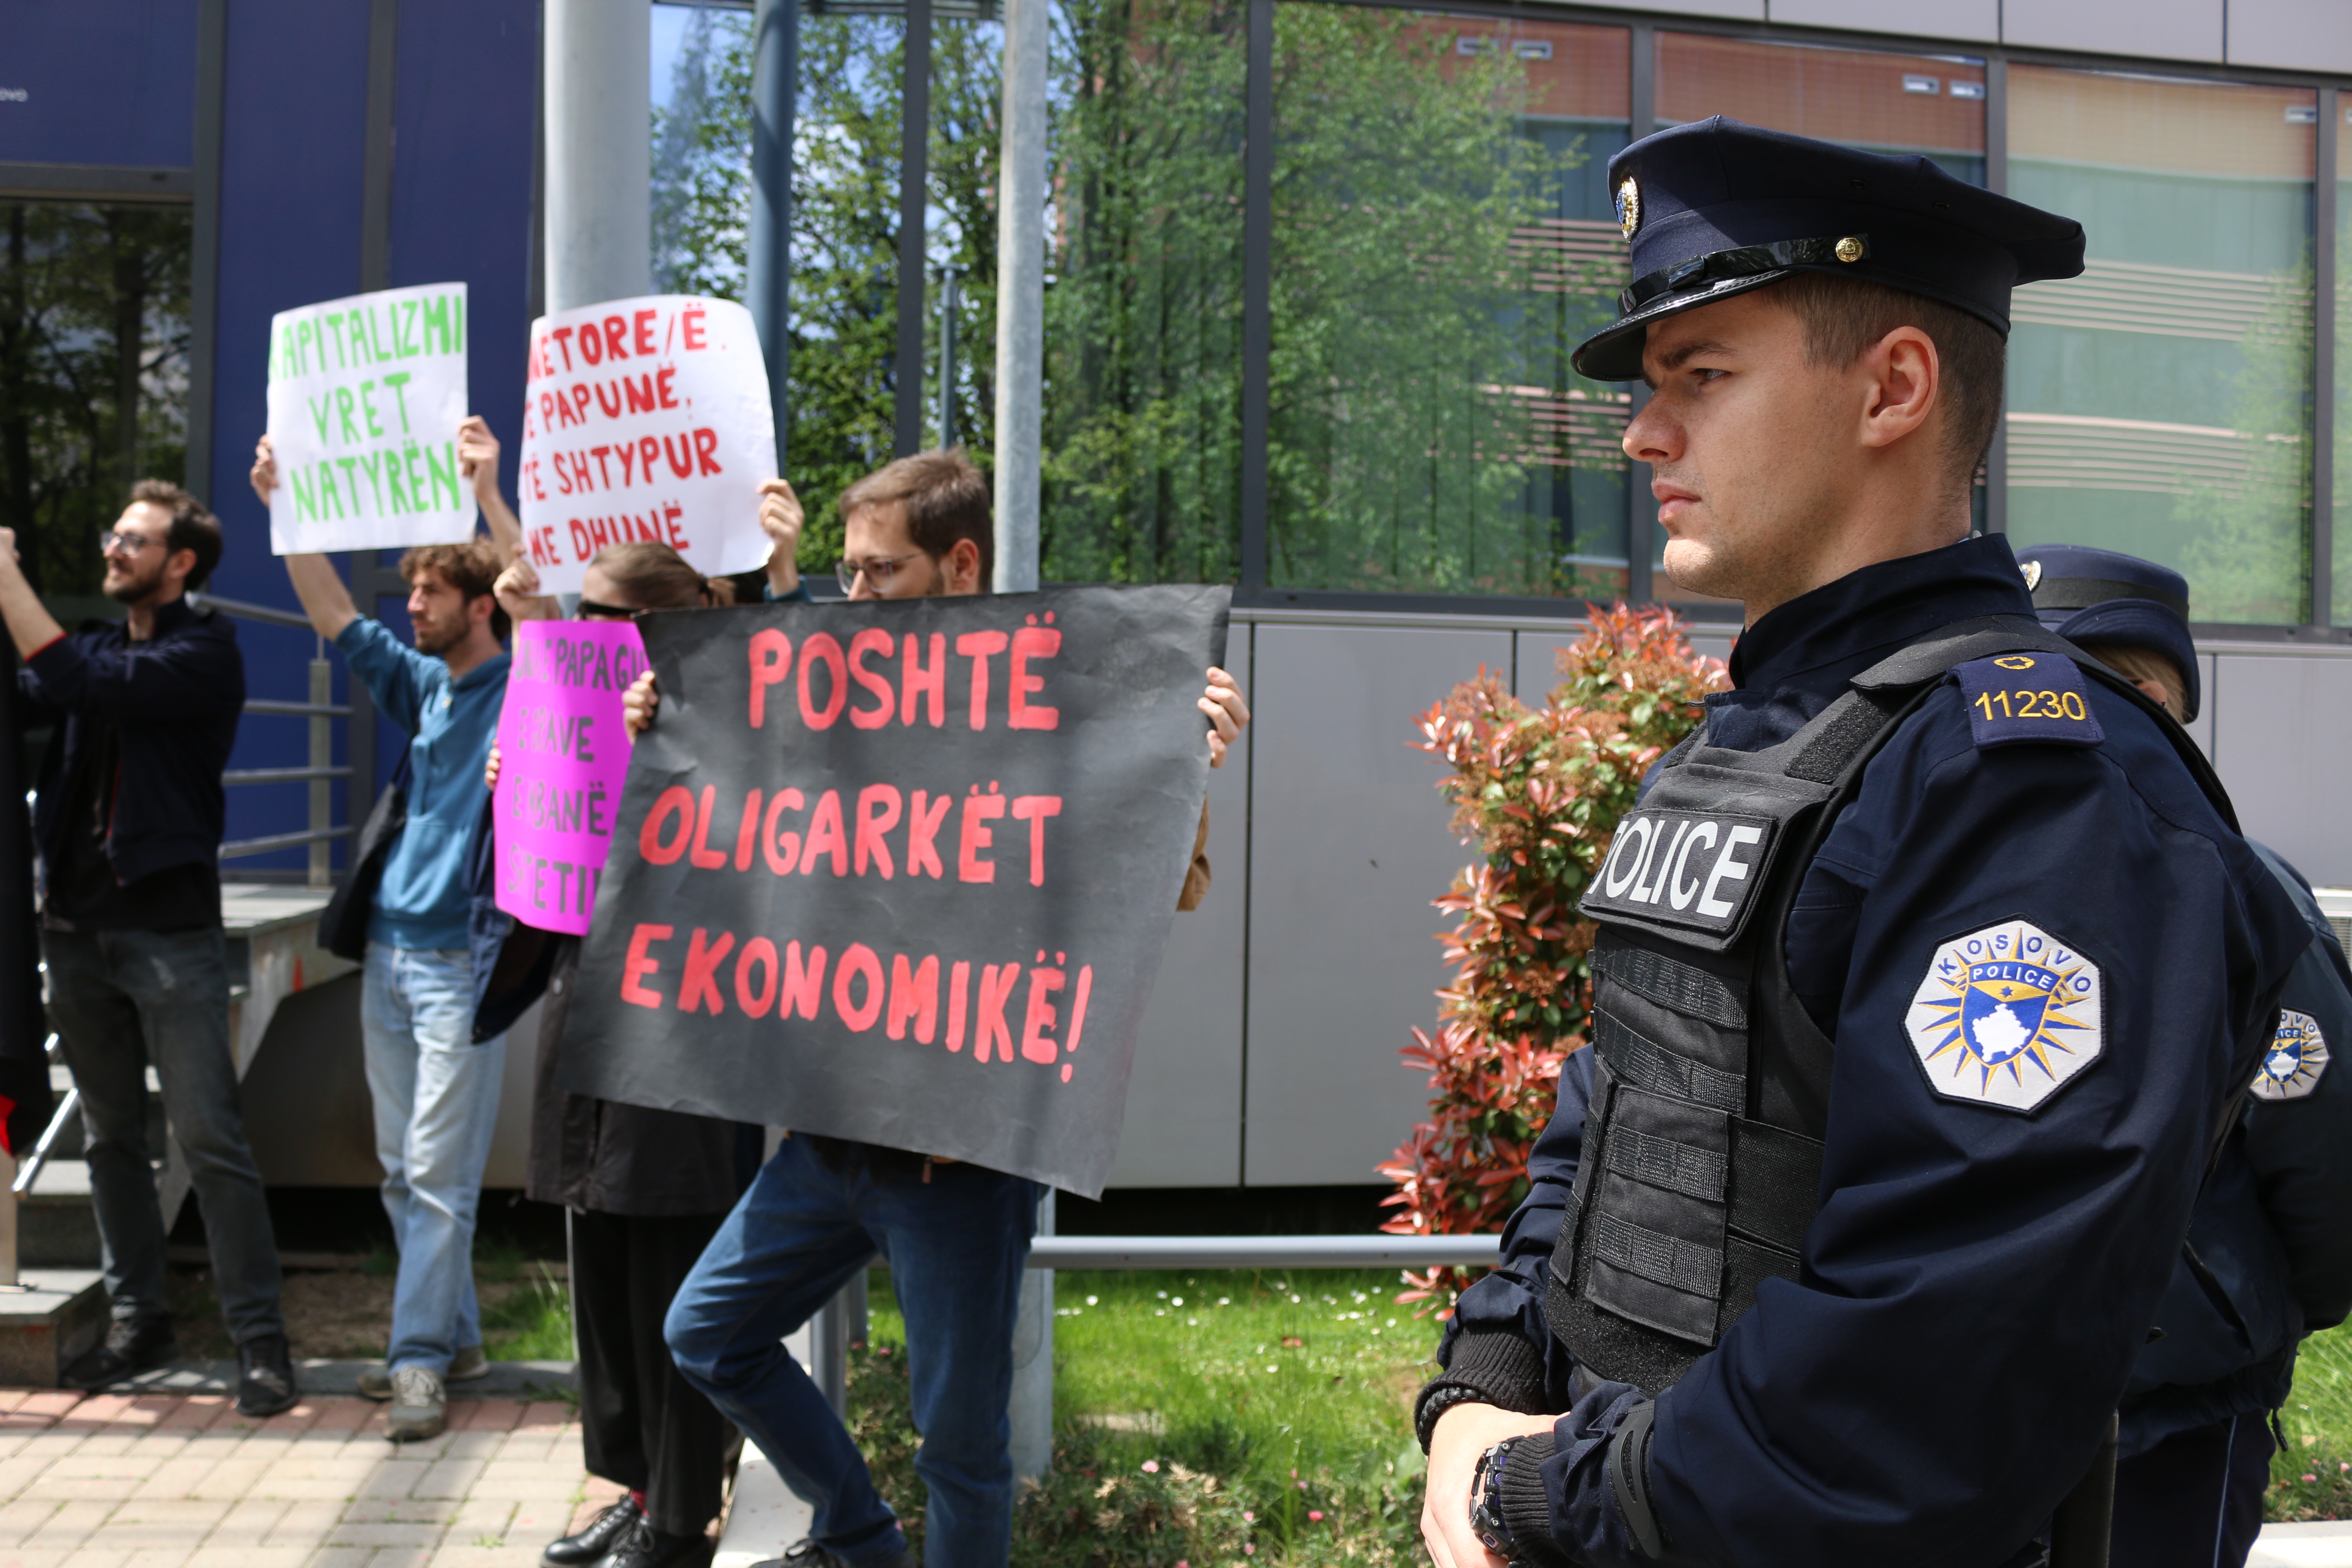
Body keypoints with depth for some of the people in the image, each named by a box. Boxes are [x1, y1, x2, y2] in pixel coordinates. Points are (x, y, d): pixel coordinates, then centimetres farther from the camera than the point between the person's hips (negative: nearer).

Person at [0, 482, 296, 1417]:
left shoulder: (204, 652, -8)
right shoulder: (103, 644, 15)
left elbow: (80, 684, -21)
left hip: (169, 927, -7)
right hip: (78, 925, 7)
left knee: (210, 1138, -7)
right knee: (110, 1137, 13)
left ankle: (259, 1336, -1)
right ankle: (138, 1319, 24)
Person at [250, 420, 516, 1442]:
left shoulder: (521, 690, -5)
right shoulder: (421, 685, 14)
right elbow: (332, 616, 16)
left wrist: (488, 494, -27)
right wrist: (285, 508, 9)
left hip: (463, 960, -7)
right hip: (387, 948, 7)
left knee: (438, 1172, -6)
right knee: (400, 1168, 10)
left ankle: (421, 1359, 0)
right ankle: (453, 1334, 20)